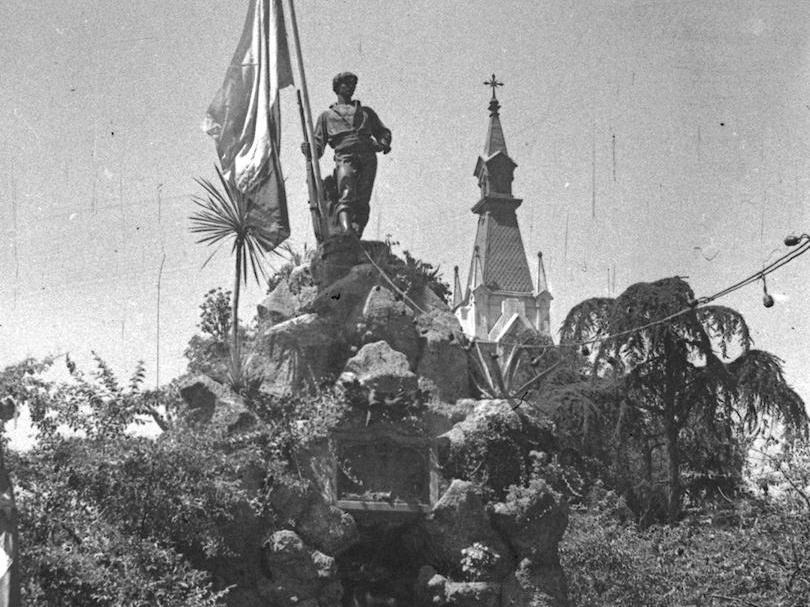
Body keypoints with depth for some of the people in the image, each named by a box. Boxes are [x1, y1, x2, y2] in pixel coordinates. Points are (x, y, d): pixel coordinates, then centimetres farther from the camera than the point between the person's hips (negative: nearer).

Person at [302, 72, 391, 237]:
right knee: (346, 196, -27)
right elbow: (318, 143, 20)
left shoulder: (366, 111, 33)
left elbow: (383, 132, 30)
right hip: (345, 157, -3)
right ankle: (347, 232, -47)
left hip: (368, 157, 3)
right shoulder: (326, 116, 28)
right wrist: (309, 150, -4)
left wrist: (384, 143, 6)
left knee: (362, 203, -13)